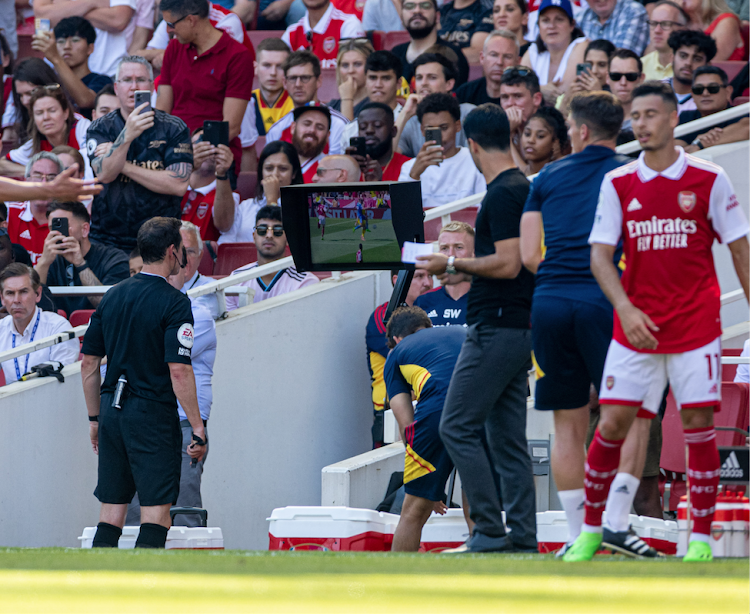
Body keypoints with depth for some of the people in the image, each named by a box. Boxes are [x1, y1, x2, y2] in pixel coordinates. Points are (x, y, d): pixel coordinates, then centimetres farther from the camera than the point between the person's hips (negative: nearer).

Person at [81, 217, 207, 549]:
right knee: (156, 512, -4)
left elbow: (89, 363, 11)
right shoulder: (174, 302, -11)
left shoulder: (112, 296, 9)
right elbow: (179, 371, -17)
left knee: (111, 511, 9)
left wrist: (96, 418, 20)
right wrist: (198, 429, -13)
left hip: (112, 411, 6)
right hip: (154, 415, -6)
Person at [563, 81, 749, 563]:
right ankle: (591, 530, 12)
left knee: (699, 425, -4)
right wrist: (626, 309, -15)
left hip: (695, 324, -2)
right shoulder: (618, 184, 3)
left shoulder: (708, 180, -2)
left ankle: (701, 539, 4)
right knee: (612, 424, -2)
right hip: (636, 325, 2)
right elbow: (600, 255, -1)